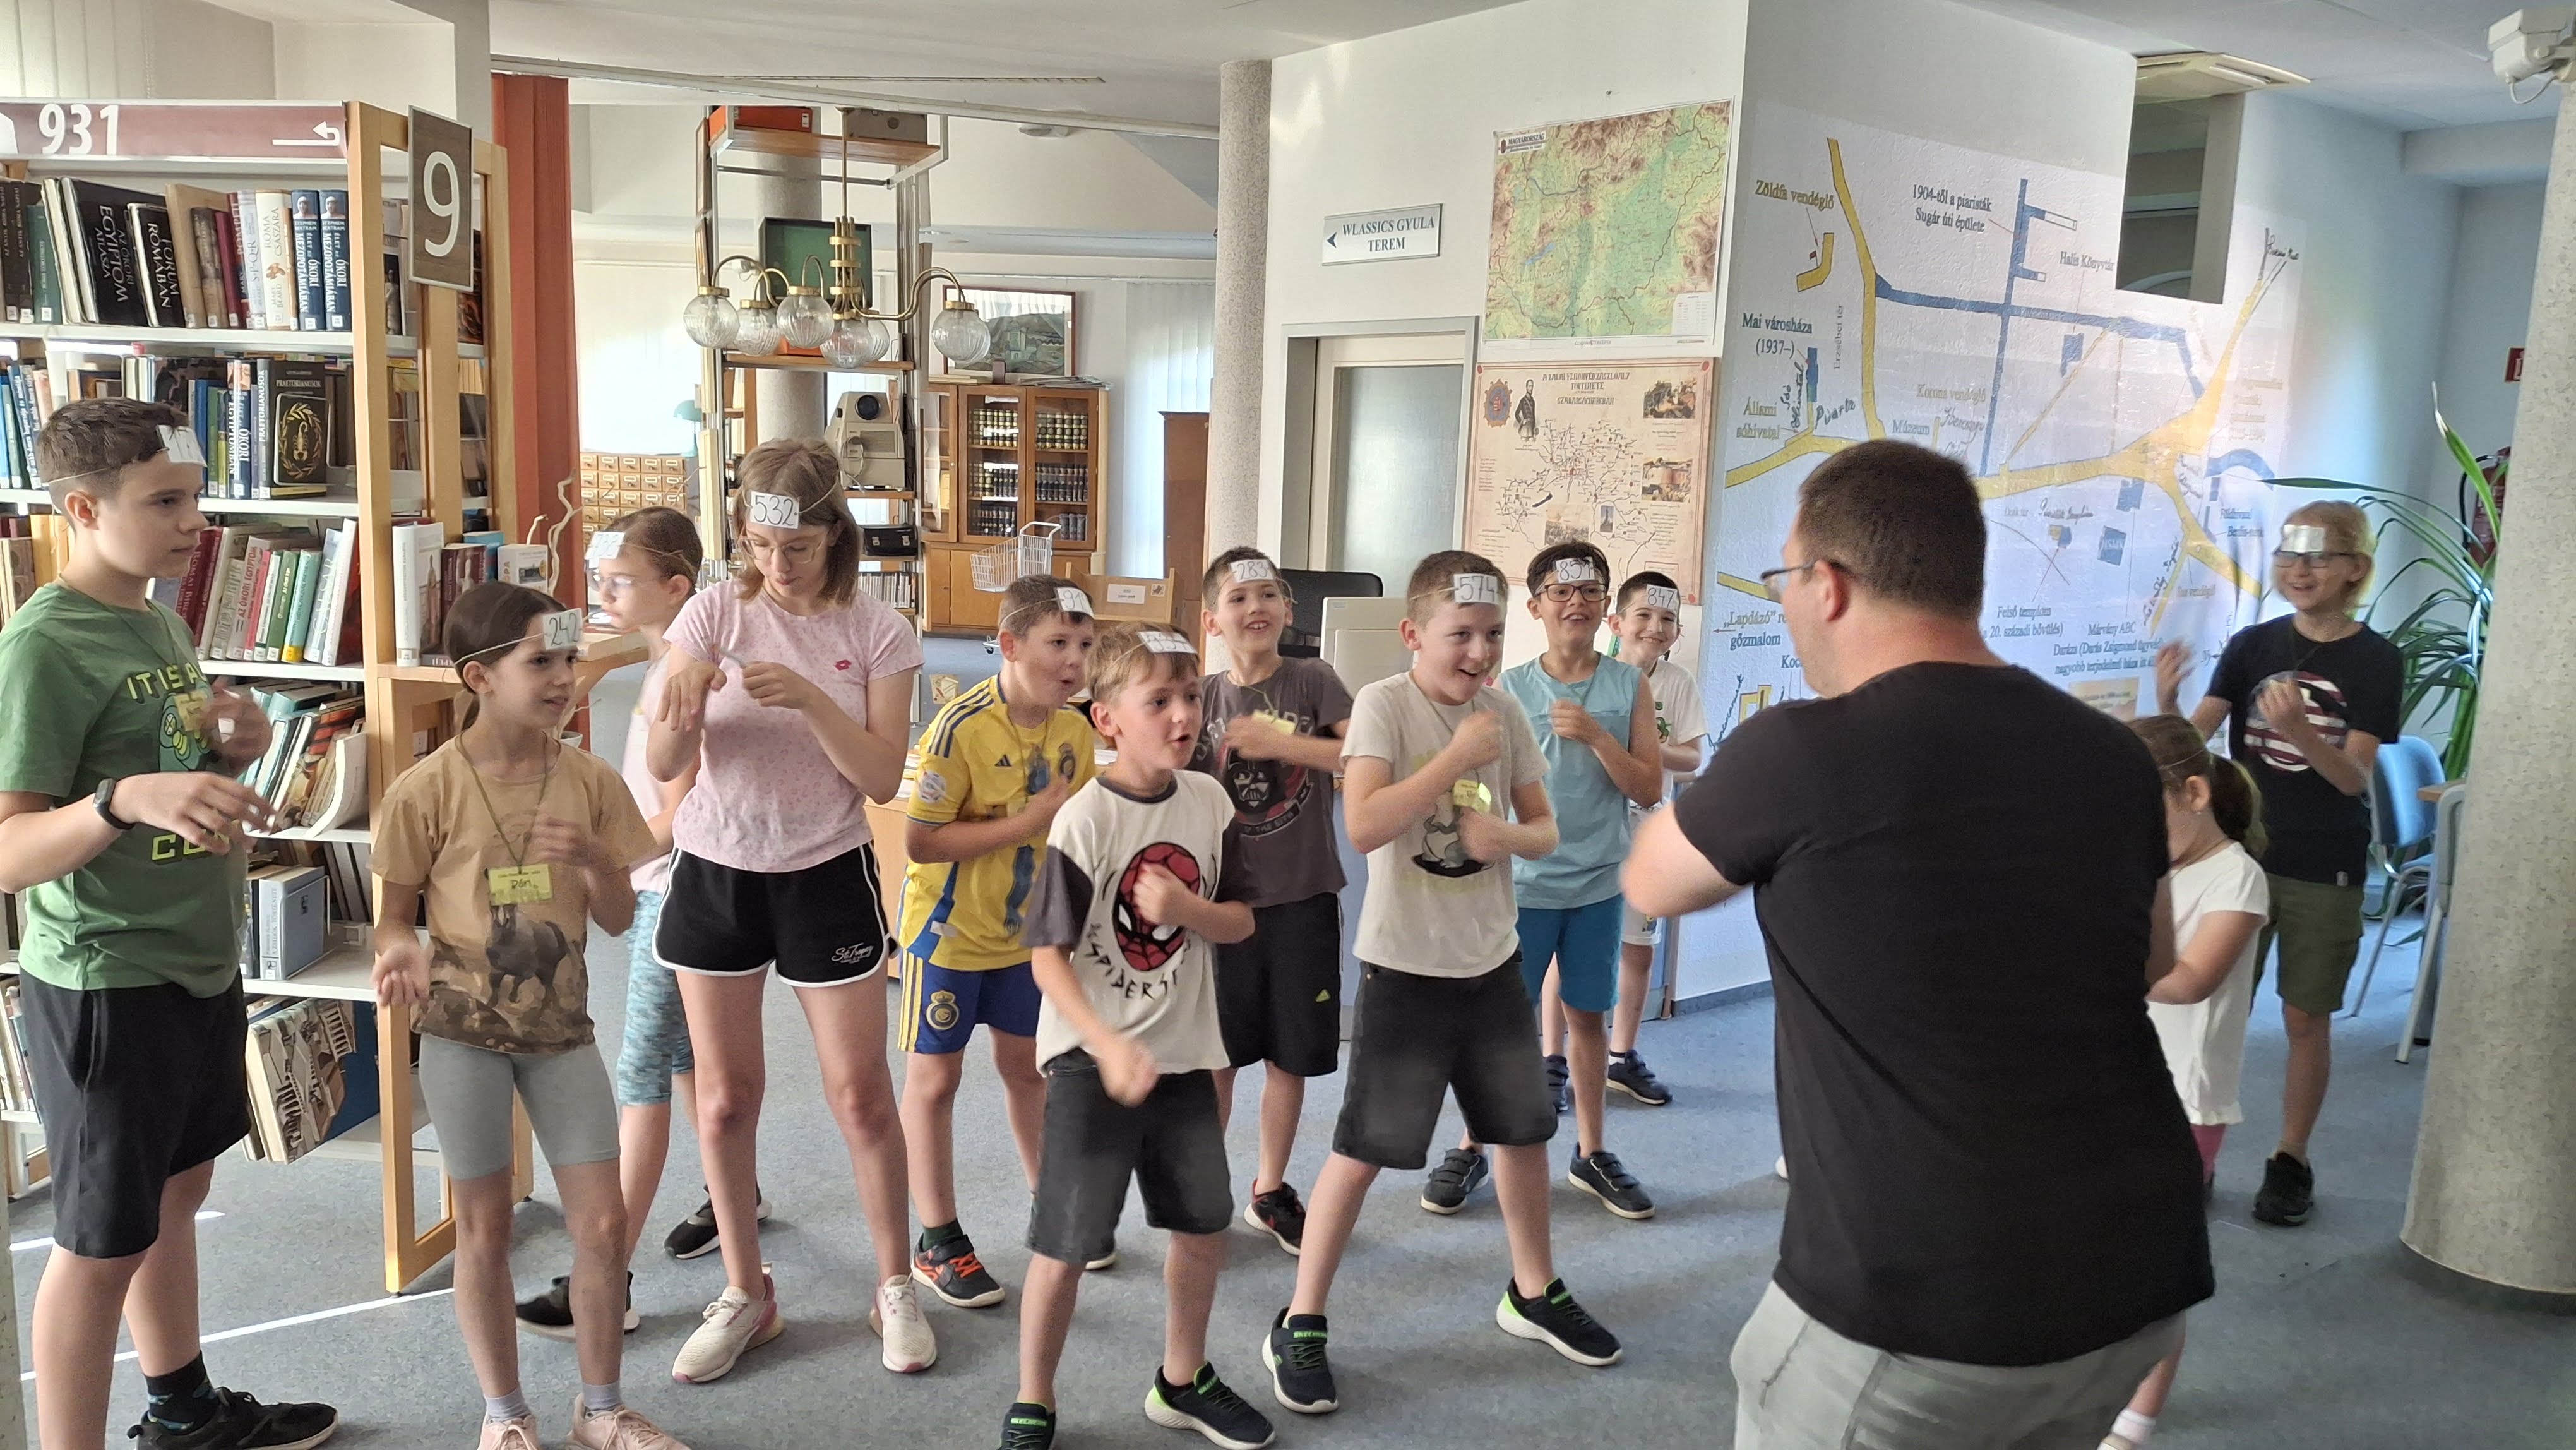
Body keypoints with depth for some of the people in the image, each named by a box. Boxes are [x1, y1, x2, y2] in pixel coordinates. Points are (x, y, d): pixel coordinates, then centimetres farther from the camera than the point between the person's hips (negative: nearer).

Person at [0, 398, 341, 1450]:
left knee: (179, 1191, 22)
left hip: (199, 966, 9)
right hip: (104, 986, -9)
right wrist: (127, 798, -39)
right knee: (101, 1243, 4)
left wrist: (228, 751, -1)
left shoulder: (158, 621, 7)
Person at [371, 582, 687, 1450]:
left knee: (604, 1224, 5)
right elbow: (396, 916, -3)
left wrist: (592, 858, -19)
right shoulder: (427, 791, -12)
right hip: (463, 1030, -2)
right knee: (486, 1229, 10)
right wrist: (404, 953, -25)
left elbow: (620, 918, 0)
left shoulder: (590, 781, -4)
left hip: (560, 1027, 3)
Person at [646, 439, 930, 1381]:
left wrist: (811, 698, -27)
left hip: (826, 874, -1)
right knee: (725, 1100, 10)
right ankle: (745, 1296, 29)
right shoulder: (714, 614, -5)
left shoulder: (878, 633, -7)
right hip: (715, 872, 2)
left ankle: (895, 1288, 24)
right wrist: (682, 712, -30)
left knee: (861, 1097, 5)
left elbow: (883, 779, -14)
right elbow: (664, 766, -8)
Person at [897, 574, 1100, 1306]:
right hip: (948, 931, -5)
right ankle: (938, 1243, 21)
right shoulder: (961, 728, -25)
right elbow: (920, 840, -27)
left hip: (1025, 929, 6)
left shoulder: (1074, 730, -5)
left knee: (1028, 1066, 18)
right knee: (935, 1079, 7)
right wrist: (1029, 822, -29)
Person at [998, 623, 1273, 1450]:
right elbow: (1048, 957, -16)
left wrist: (1187, 907, -17)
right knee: (1066, 1245, 0)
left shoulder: (1207, 801, -2)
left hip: (1185, 1052, 5)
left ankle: (1182, 1382, 37)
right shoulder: (1085, 819, -17)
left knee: (1204, 1225, 14)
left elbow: (1241, 921, 4)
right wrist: (1109, 1047, -27)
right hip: (1089, 1058, -5)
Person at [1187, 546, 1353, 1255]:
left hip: (1302, 900, -1)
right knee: (1217, 1054, 9)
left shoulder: (1312, 682, -5)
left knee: (1291, 1054, 10)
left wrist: (1277, 742, -22)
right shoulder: (1202, 699, 1)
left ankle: (1270, 1192, 28)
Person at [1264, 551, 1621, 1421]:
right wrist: (1457, 758, -23)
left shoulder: (1505, 712, 1)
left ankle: (1534, 1292, 39)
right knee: (1363, 1147, 0)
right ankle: (1300, 1325, 15)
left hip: (1493, 959, 6)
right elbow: (1363, 827, -26)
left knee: (1524, 1128, 18)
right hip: (1406, 966, -5)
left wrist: (1509, 836, -15)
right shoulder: (1384, 704, -14)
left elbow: (1544, 830, 7)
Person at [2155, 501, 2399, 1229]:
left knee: (2306, 1019, 8)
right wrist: (2168, 702, -32)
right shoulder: (2252, 644, 0)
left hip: (2325, 872, -2)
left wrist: (2297, 730, -34)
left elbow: (2354, 777, -15)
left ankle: (2290, 1160, 23)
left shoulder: (2375, 661, -7)